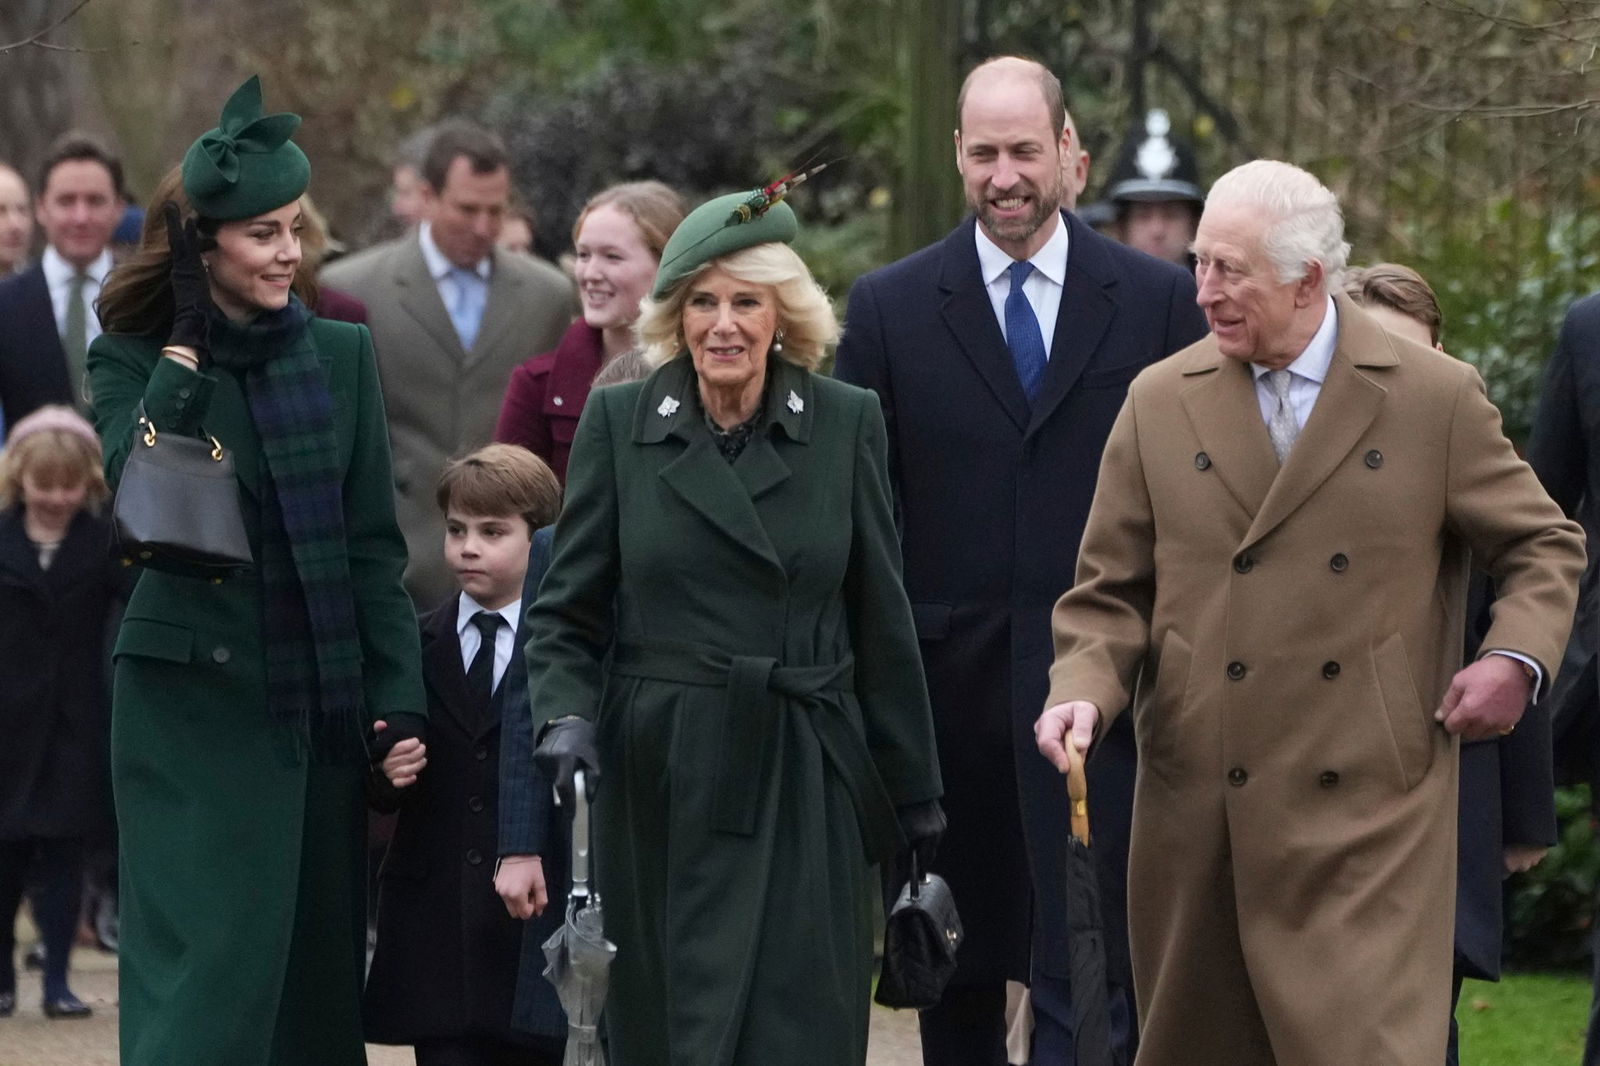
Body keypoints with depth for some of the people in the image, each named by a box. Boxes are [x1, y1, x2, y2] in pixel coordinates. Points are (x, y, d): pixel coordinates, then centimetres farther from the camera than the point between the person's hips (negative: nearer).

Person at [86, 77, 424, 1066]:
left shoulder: (341, 354, 7)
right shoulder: (135, 361, -1)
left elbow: (375, 543, 7)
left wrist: (399, 701, 1)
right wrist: (183, 357, -17)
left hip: (322, 702, 4)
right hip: (195, 700, -4)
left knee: (316, 964, 5)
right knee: (206, 962, -8)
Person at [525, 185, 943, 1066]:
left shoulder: (846, 423, 3)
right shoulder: (618, 423, 3)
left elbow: (881, 623, 7)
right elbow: (565, 613, 5)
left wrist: (916, 797, 8)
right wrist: (565, 718, -14)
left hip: (803, 791, 0)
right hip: (661, 791, 0)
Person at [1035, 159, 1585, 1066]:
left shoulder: (1437, 397, 1)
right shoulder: (1161, 403, 7)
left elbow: (1545, 547, 10)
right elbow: (1112, 590, 10)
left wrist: (1517, 657, -8)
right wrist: (1085, 690, -9)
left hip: (1368, 820, -3)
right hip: (1200, 814, 3)